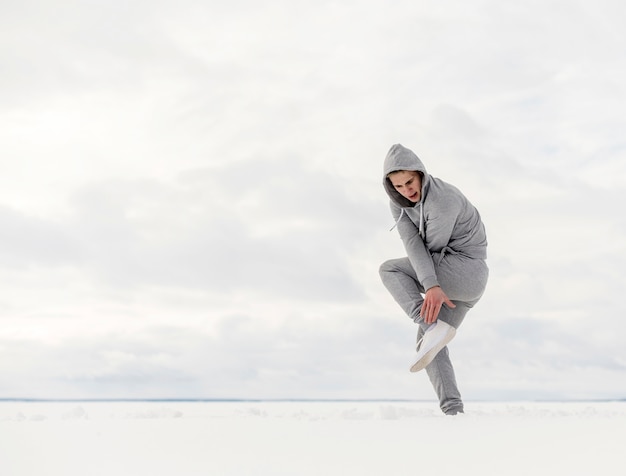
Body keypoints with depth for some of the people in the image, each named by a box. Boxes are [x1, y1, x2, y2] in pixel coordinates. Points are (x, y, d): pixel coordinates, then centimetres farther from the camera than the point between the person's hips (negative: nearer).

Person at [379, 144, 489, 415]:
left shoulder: (444, 201, -23)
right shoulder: (398, 204, 1)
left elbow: (435, 247, -13)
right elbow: (414, 246, -12)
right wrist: (431, 286, -23)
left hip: (466, 269, -8)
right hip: (450, 278, 8)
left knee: (390, 270, -10)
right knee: (428, 342, 1)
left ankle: (433, 327, -24)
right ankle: (453, 410, -6)